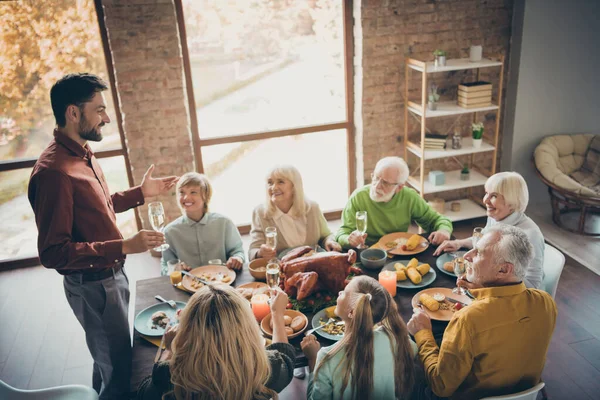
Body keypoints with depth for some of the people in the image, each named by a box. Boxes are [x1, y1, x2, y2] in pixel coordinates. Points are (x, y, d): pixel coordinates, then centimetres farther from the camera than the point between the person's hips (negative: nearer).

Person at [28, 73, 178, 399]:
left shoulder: (83, 154, 4)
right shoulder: (54, 170, -26)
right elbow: (52, 253, -27)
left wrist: (141, 192, 11)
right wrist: (125, 247, -31)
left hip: (110, 275, 9)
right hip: (93, 286, -9)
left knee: (108, 360, 27)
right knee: (119, 371, 6)